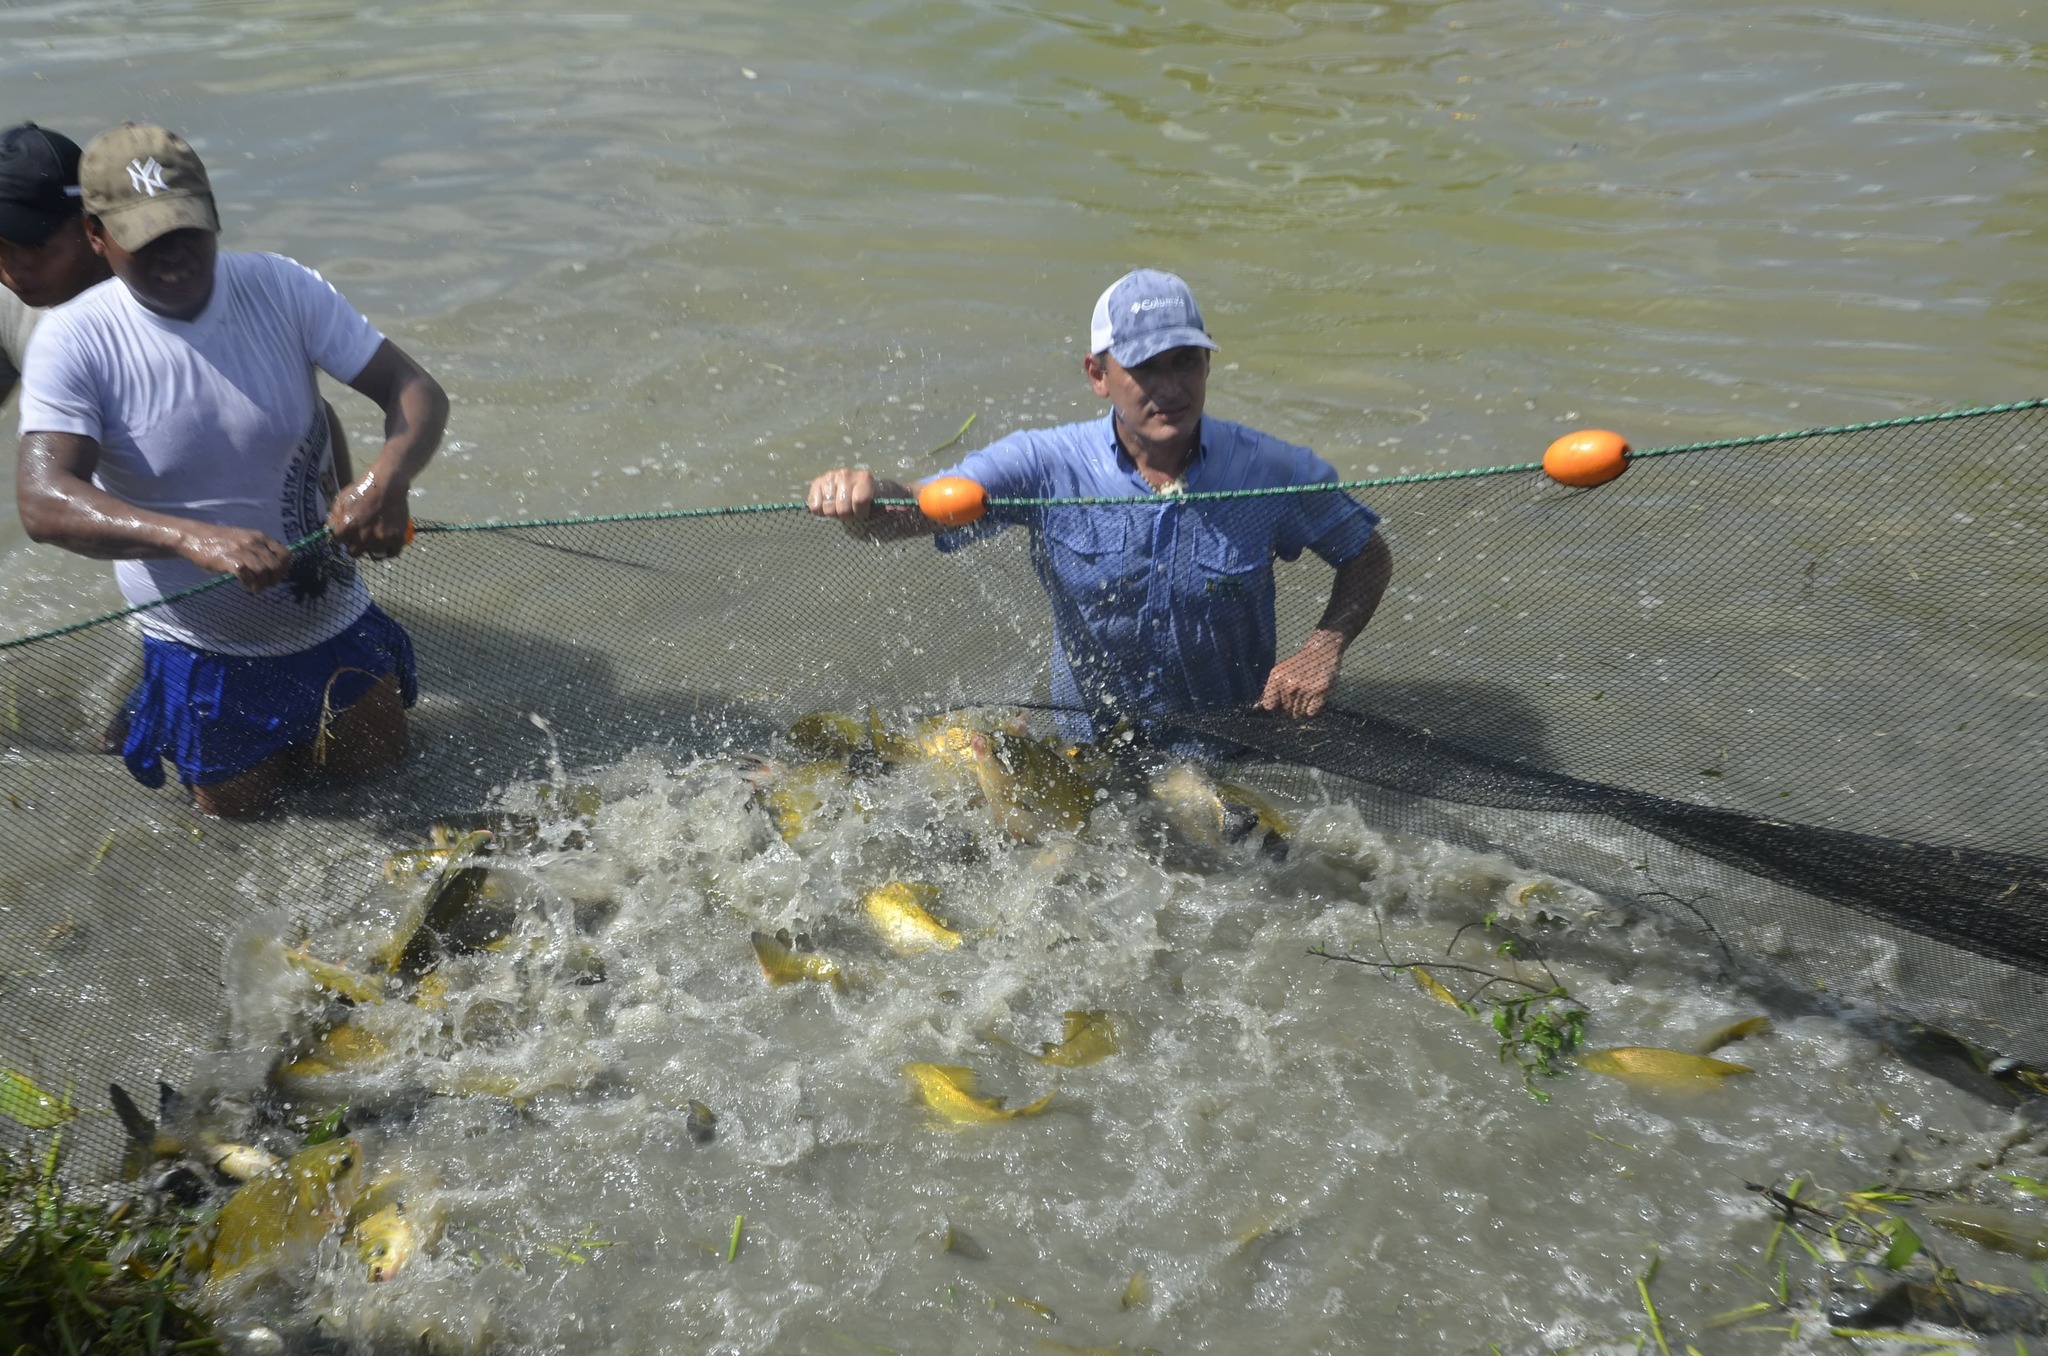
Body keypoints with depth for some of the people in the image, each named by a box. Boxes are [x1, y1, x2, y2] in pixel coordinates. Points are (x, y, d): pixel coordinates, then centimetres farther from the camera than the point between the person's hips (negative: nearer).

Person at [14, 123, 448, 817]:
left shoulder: (280, 288, -13)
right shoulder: (73, 342, -18)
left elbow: (416, 389, -16)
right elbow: (42, 499, -29)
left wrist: (388, 475, -38)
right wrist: (194, 538, -47)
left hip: (333, 622, 2)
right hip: (202, 649, -2)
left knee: (374, 764, 18)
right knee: (237, 807, 16)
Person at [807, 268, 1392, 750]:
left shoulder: (1274, 474, -10)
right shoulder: (1046, 467, -10)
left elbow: (1371, 559, 4)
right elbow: (908, 513, -18)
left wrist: (1324, 648, -13)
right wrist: (860, 495, -41)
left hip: (1230, 751, -1)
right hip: (1086, 750, 1)